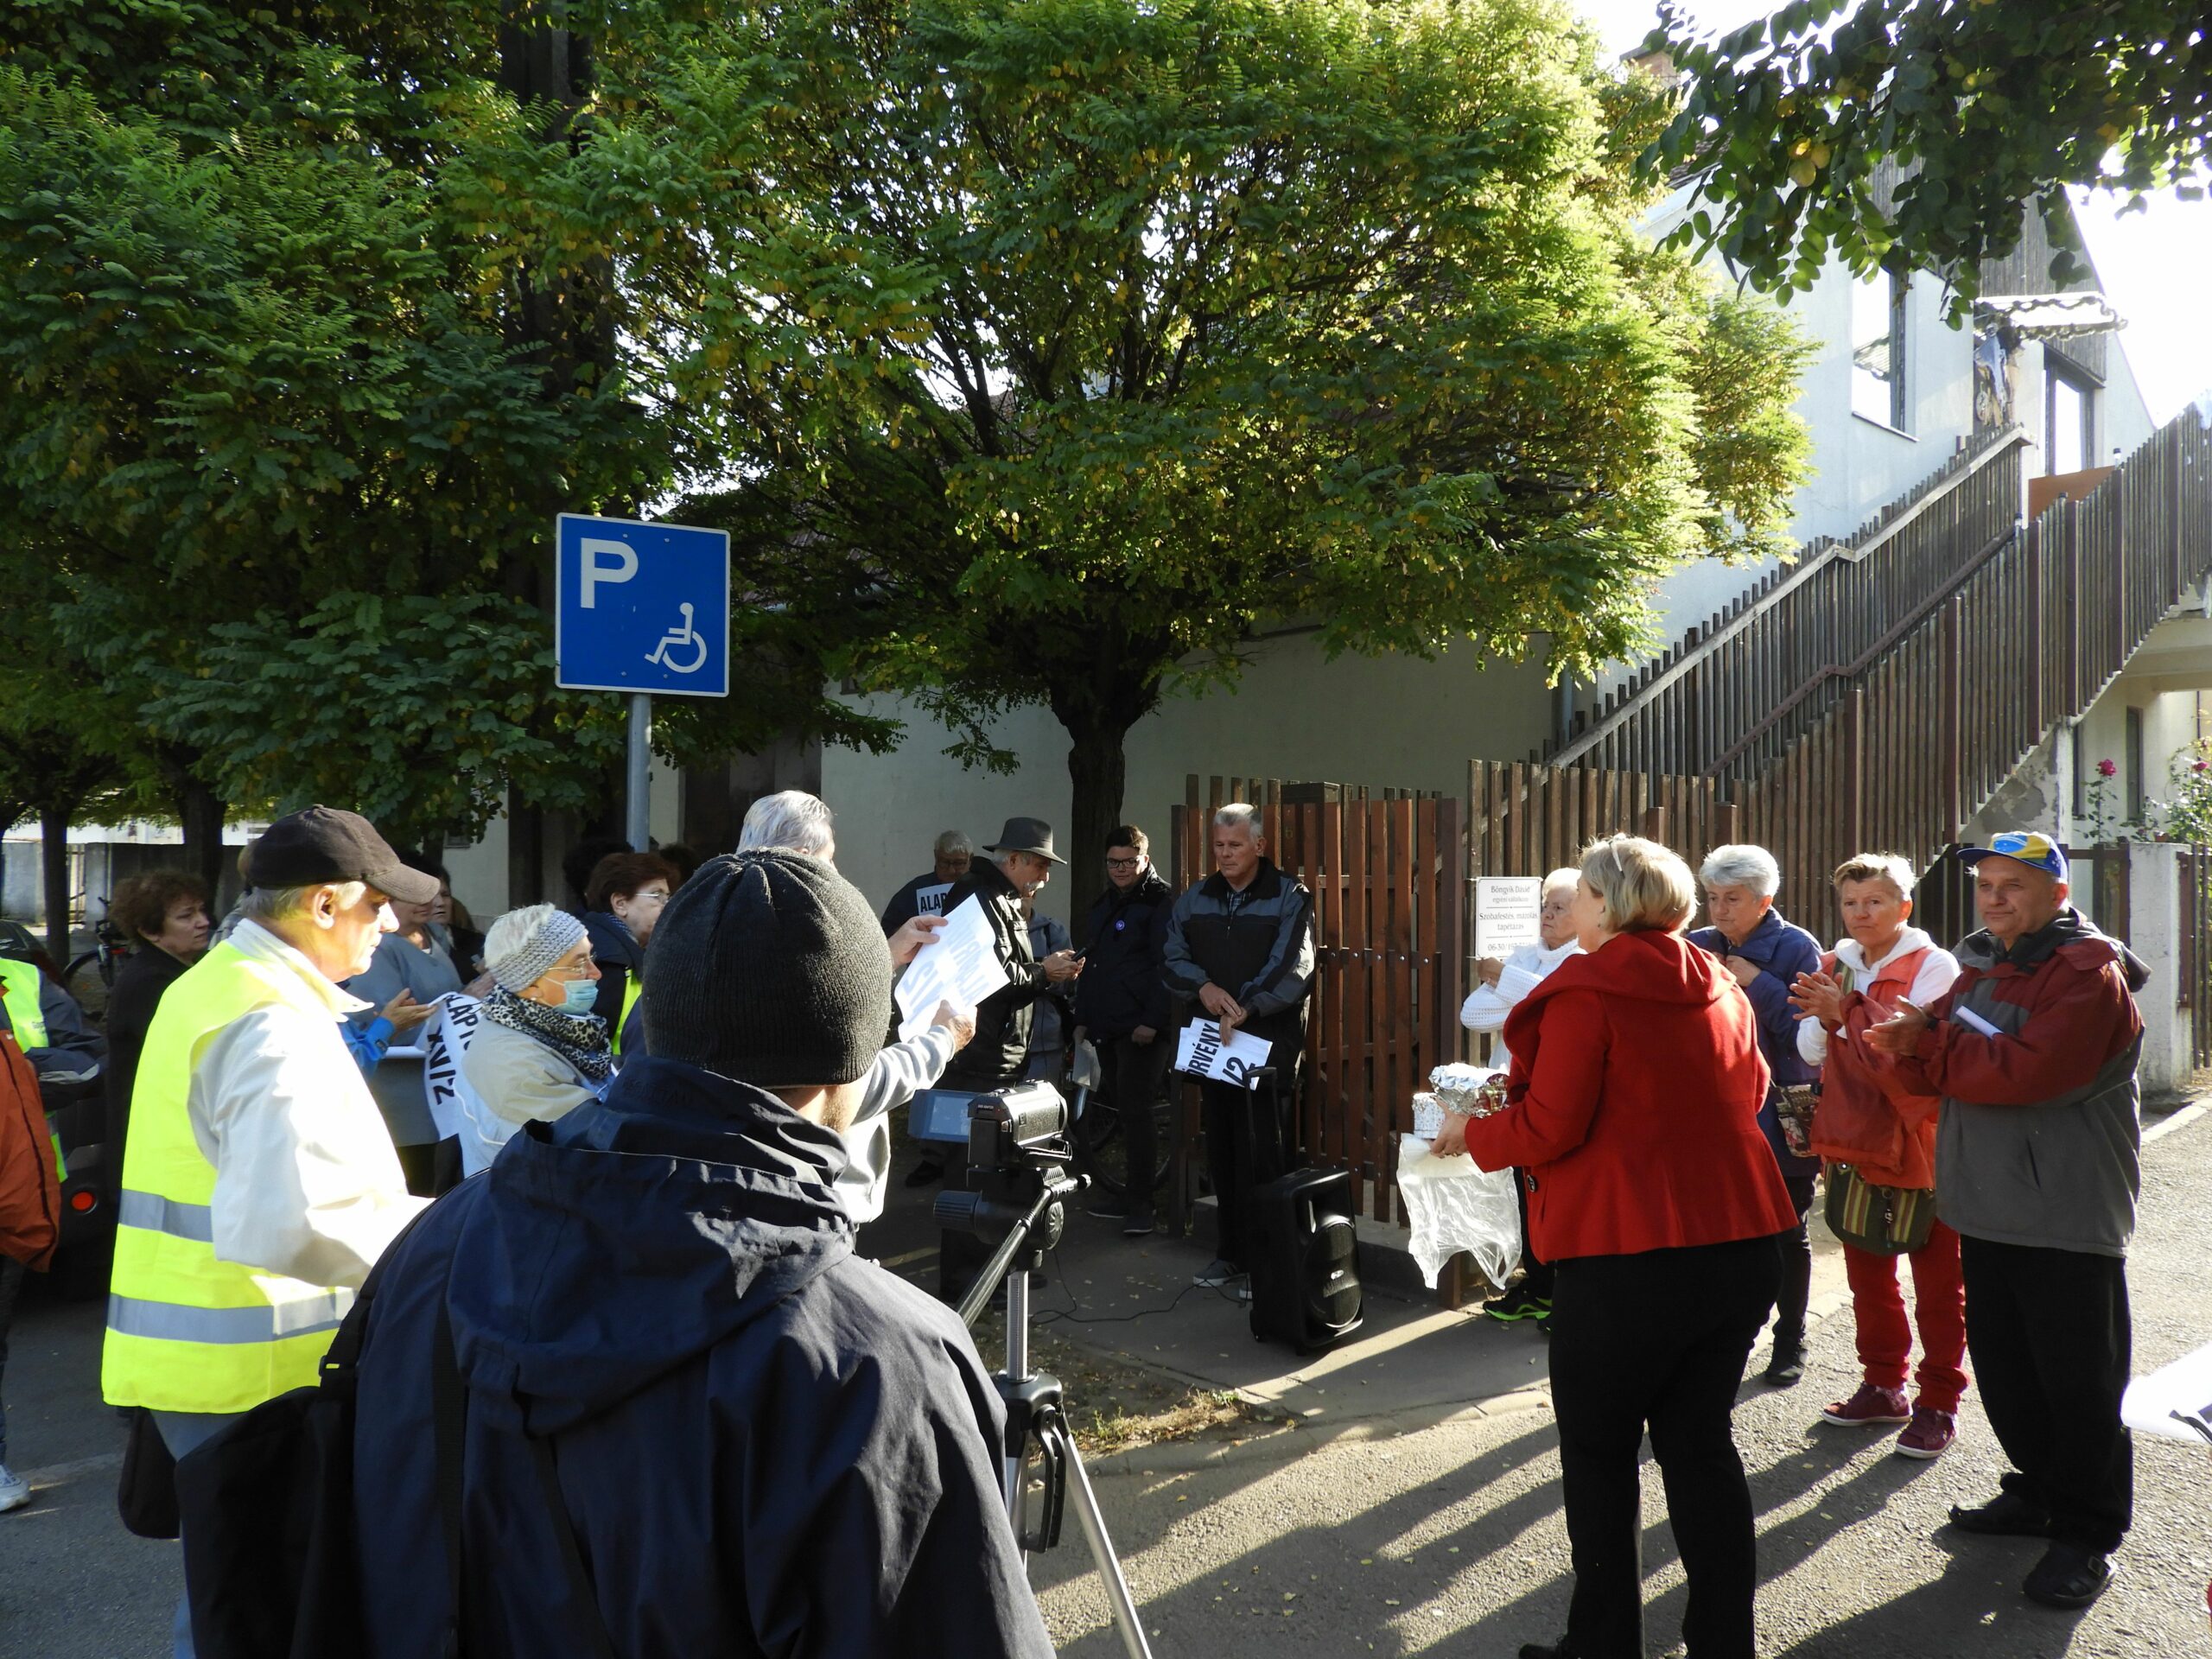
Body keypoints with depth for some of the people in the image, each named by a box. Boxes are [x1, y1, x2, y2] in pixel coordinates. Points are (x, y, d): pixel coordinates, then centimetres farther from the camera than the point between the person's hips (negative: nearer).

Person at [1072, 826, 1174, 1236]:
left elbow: (1167, 967, -13)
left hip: (1144, 1030, -8)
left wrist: (1153, 1021, -19)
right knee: (1122, 1109, 11)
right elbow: (1090, 964, 23)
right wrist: (1082, 1018, 18)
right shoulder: (1104, 904, 18)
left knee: (1134, 1109, -9)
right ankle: (1128, 1193, 19)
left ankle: (1140, 1203, -3)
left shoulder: (1160, 903, -7)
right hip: (1106, 1028, 8)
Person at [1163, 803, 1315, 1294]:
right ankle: (1229, 1253, 20)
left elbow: (1291, 967, -12)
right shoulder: (1195, 900, 13)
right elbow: (1172, 957, 8)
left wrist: (1245, 1008, -21)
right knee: (1221, 1150, 10)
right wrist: (1203, 986, -11)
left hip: (1270, 1041, -5)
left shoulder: (1289, 897, -2)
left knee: (1262, 1154, -7)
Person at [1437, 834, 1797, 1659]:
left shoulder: (1585, 989, -12)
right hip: (1740, 1244, 7)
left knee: (1598, 1455, 9)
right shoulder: (1723, 991, 8)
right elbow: (1749, 1095, 18)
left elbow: (1549, 1127, -15)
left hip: (1627, 1258, -6)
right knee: (1701, 1442, 17)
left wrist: (1471, 1134, 2)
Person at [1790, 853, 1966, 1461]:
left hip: (1920, 1143, -6)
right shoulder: (1835, 966, 8)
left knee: (1937, 1282, 6)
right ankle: (1883, 1386, 29)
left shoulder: (1933, 965, -9)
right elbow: (1812, 1052, 3)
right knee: (1868, 1274, 15)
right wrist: (1824, 1018, -16)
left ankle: (1938, 1403, 15)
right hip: (1854, 1142, 6)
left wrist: (1847, 1011, -30)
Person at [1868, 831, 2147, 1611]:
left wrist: (1932, 1043, -14)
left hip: (2068, 1220, -7)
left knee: (2079, 1382, 2)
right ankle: (2038, 1493, 33)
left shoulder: (2089, 975, -13)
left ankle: (2087, 1533, 16)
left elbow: (2027, 1070, -25)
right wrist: (1914, 1043, -14)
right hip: (1988, 1210, 8)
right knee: (2004, 1368, 16)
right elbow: (1935, 1069, 9)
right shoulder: (1978, 970, 13)